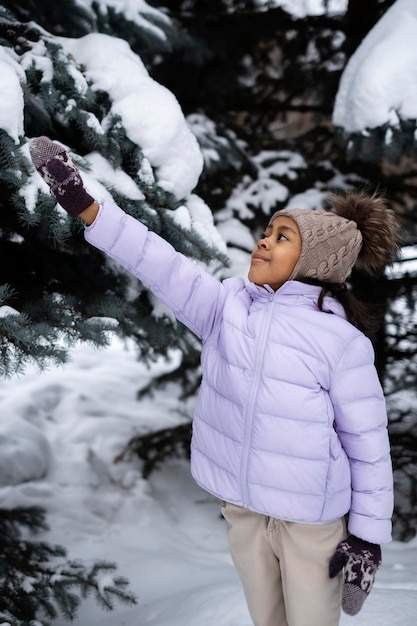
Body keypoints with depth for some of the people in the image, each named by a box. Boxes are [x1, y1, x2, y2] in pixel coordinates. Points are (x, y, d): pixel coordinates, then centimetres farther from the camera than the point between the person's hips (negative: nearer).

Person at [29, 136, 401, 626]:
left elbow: (367, 442, -11)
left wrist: (369, 534, -8)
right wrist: (83, 204, -24)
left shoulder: (342, 342, -17)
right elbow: (162, 265, -15)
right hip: (242, 506, 5)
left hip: (311, 516, -4)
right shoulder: (228, 306, -5)